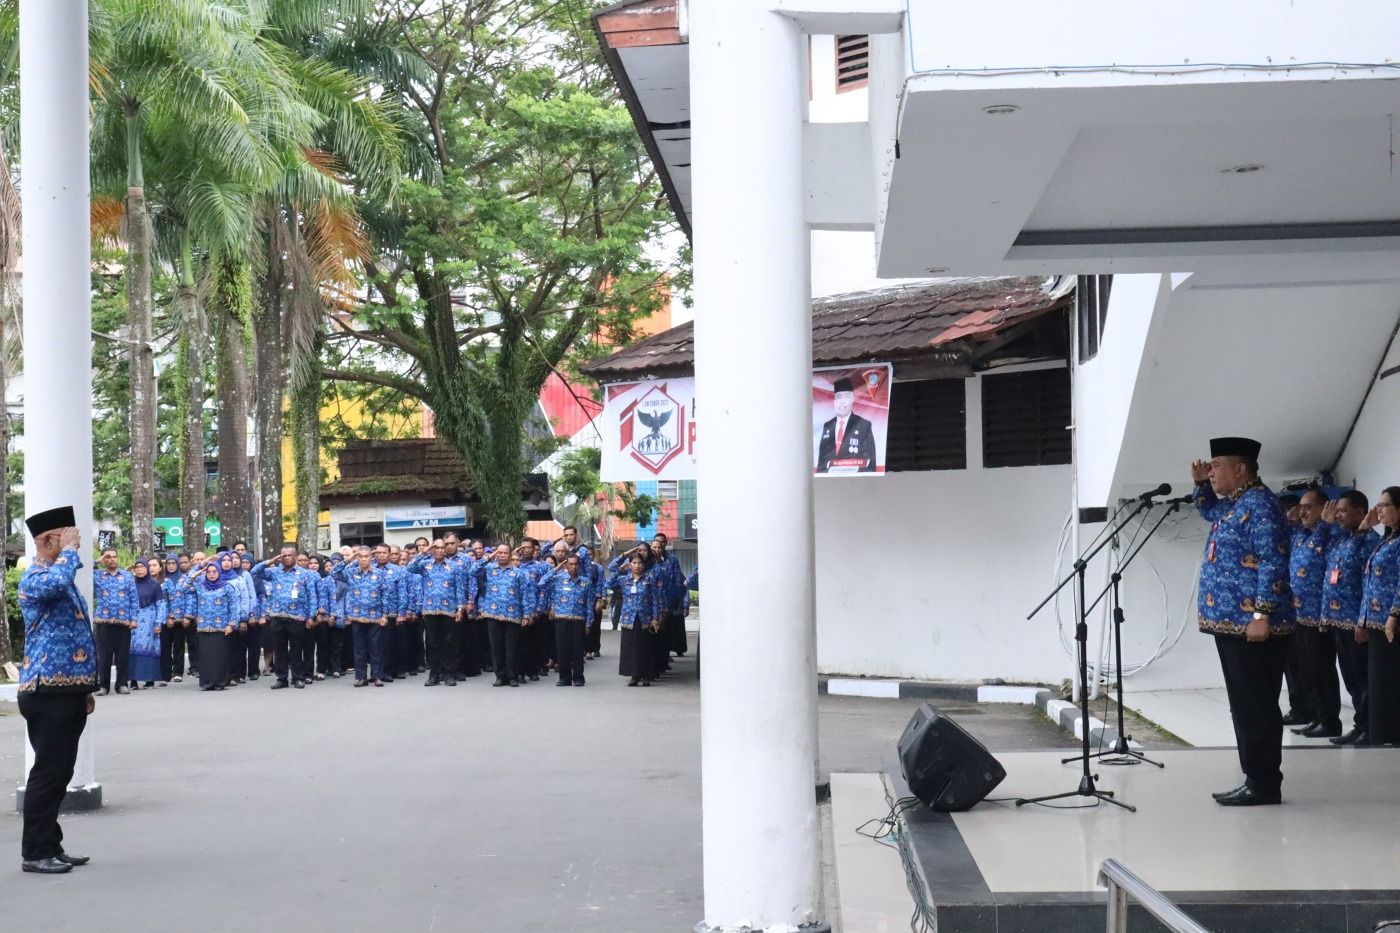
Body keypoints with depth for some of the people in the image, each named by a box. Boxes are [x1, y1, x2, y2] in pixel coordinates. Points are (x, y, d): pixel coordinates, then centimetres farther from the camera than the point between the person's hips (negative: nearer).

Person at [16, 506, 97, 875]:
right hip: (48, 691, -9)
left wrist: (86, 688, 23)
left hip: (69, 690, 9)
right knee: (48, 771, -6)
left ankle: (51, 846, 19)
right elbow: (56, 583, -38)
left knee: (60, 771, 13)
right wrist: (70, 550, -19)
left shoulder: (61, 574, 20)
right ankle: (35, 853, 0)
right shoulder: (35, 577, -10)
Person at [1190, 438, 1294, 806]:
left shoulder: (1259, 505, -13)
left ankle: (1265, 785, -2)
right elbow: (1208, 511, 41)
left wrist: (1262, 614, -25)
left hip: (1251, 625, -10)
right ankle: (1256, 780, 17)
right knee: (1245, 706, 12)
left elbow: (1272, 564, -20)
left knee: (1256, 707, -6)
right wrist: (1201, 484, 21)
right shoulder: (1233, 505, 17)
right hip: (1232, 623, 10)